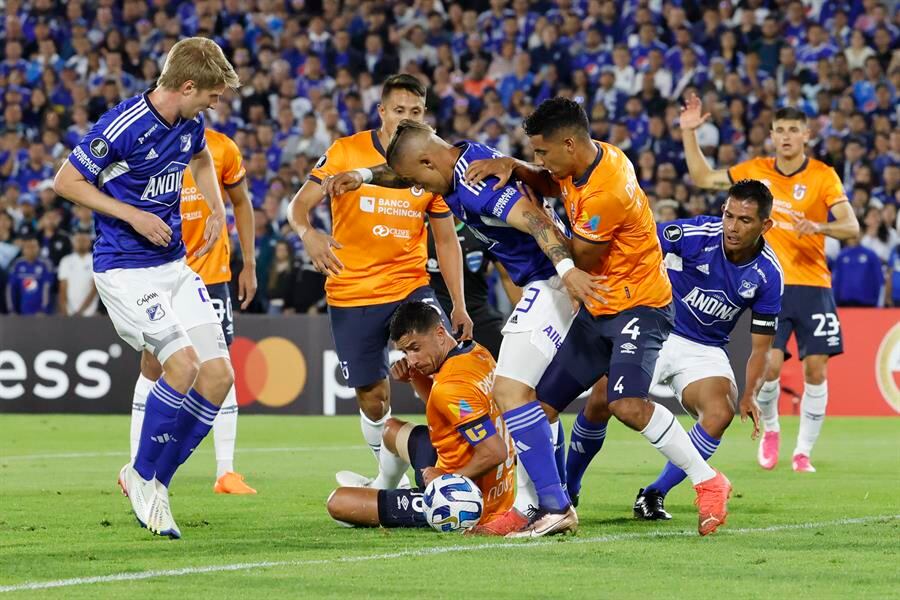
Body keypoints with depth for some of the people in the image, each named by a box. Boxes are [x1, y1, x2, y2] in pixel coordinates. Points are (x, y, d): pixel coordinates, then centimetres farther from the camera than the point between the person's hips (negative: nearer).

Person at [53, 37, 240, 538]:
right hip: (125, 267, -8)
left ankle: (156, 481, 9)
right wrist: (134, 215, -17)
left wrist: (218, 211, 13)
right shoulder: (123, 126, -19)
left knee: (219, 374, -4)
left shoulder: (190, 122, 4)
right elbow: (66, 182, -12)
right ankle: (143, 474, -2)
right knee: (183, 362, -22)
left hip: (175, 263, 8)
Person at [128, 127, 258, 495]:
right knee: (152, 365, 0)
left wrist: (249, 265, 6)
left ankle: (226, 472, 1)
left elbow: (241, 204, 10)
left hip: (211, 271, 1)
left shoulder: (220, 148, -3)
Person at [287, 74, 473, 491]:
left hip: (410, 285, 1)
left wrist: (459, 305, 2)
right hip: (352, 295, -1)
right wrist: (309, 235, -32)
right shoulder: (346, 153, -6)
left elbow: (446, 240, 8)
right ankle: (388, 479, 28)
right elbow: (298, 206, -8)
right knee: (372, 397, 6)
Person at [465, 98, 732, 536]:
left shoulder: (605, 194, -26)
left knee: (628, 404, -28)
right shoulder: (586, 162, 1)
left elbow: (580, 262, -16)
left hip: (637, 306, -10)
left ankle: (708, 484, -13)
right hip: (598, 310, 10)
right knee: (541, 403, 6)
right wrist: (511, 166, 2)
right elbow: (549, 186, 22)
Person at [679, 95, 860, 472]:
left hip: (813, 285, -1)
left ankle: (803, 452, 9)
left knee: (816, 370, -4)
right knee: (769, 365, -12)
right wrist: (689, 133, 7)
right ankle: (770, 430, 16)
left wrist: (819, 226, -29)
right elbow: (703, 178, 16)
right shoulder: (755, 171, 5)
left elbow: (851, 227, -10)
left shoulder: (823, 176, -3)